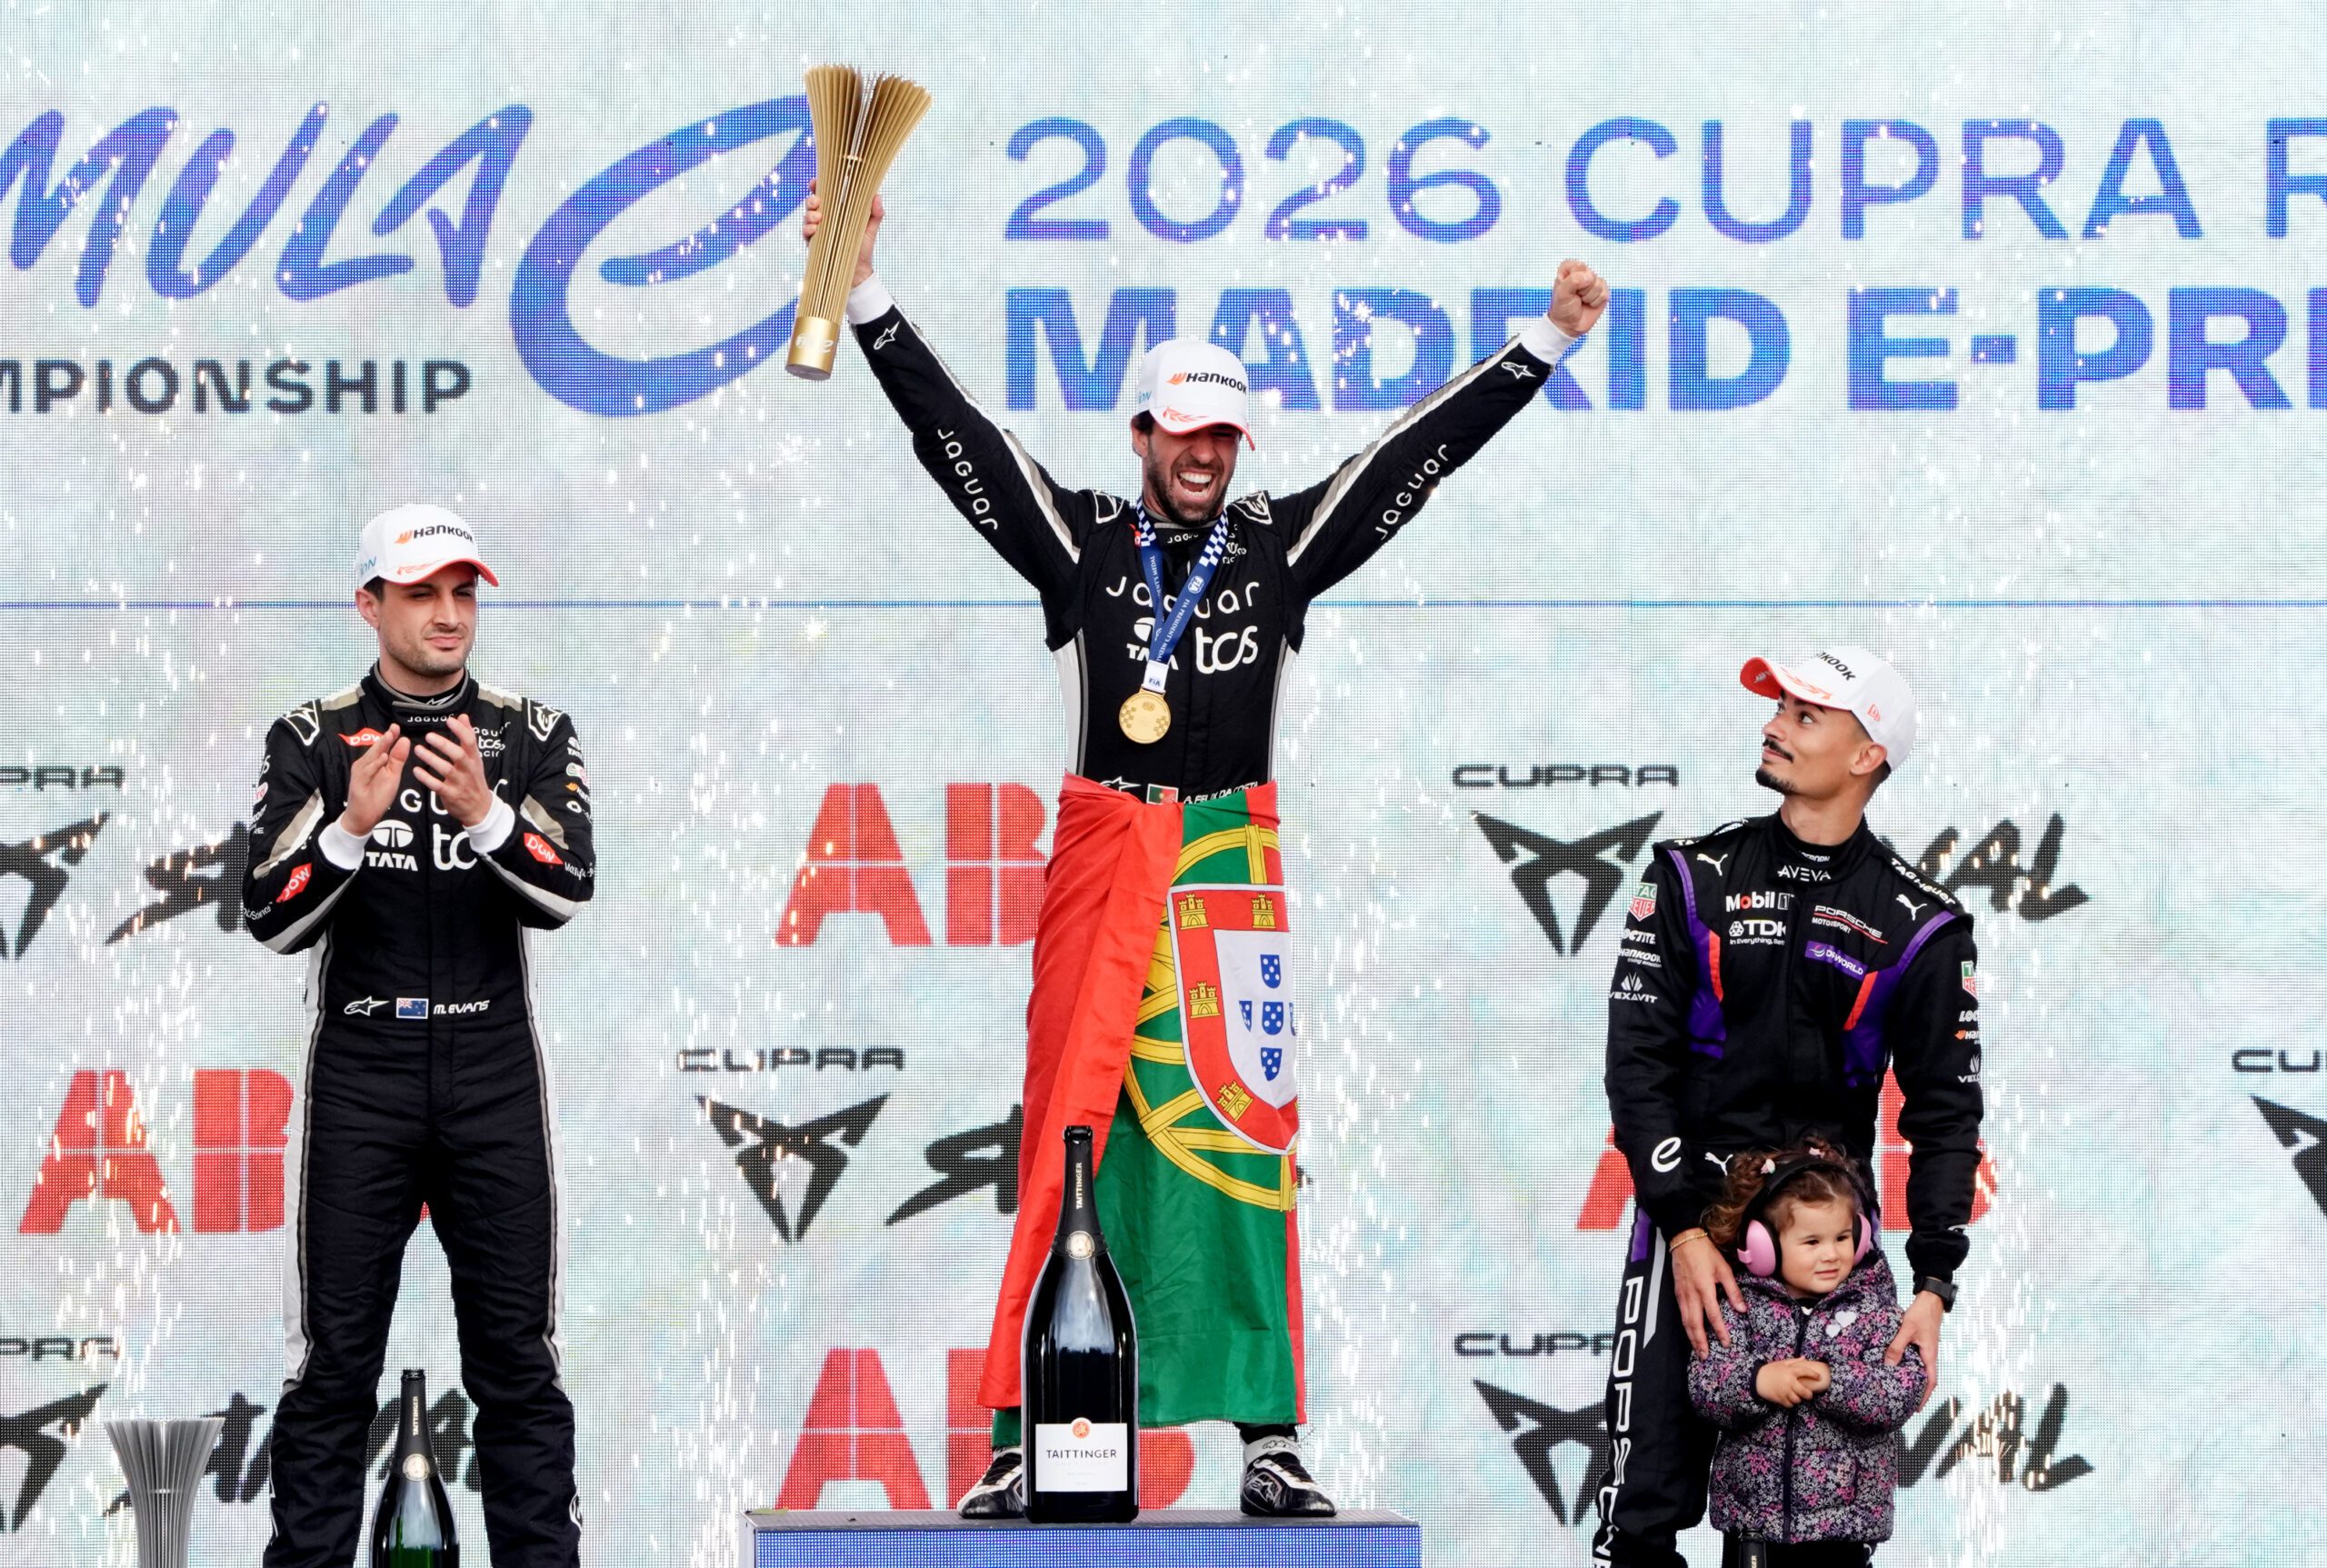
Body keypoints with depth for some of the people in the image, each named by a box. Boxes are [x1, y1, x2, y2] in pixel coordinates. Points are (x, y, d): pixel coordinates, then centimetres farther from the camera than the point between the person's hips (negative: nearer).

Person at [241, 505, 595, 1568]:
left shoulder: (532, 737, 5)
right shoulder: (312, 741, 3)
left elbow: (566, 893, -8)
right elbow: (272, 921, -5)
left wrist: (487, 814, -26)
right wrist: (352, 825, -21)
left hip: (494, 1076, 1)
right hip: (360, 1074, -1)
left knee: (518, 1361, 2)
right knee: (333, 1364, -1)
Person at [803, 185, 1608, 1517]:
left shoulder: (1283, 545, 9)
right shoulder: (1077, 538, 6)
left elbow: (1426, 450, 8)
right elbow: (953, 430, 0)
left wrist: (1547, 342, 3)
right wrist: (866, 290, -7)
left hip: (1234, 865, 1)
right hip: (1101, 855, -1)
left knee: (1244, 1143, 1)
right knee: (1069, 1141, -5)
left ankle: (1272, 1442, 4)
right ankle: (1022, 1445, -5)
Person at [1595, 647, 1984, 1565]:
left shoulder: (1919, 927, 3)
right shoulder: (1693, 880, 4)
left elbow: (1943, 1109, 4)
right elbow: (1638, 1057, -1)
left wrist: (1933, 1287, -6)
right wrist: (1684, 1229, -12)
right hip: (1688, 1222, 0)